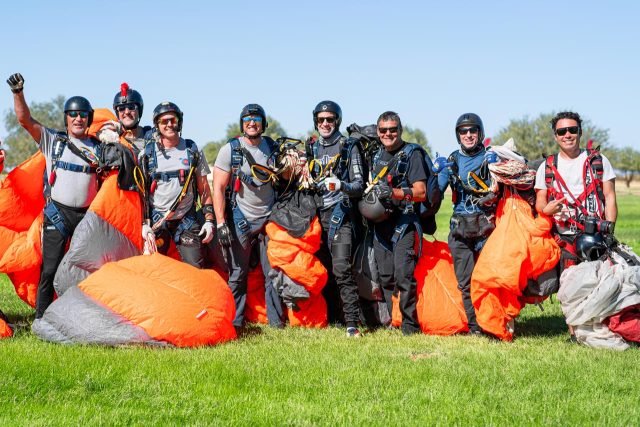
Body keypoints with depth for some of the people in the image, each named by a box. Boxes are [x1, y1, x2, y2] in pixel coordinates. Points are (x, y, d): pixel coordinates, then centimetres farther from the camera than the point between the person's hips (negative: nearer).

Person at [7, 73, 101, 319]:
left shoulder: (97, 148, 11)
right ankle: (41, 317, 2)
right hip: (57, 213, -3)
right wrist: (18, 93, -20)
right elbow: (25, 120, -7)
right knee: (50, 268, -5)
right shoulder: (53, 140, 4)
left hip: (86, 215, 3)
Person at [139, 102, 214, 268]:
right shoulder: (147, 154, 3)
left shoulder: (193, 151, 5)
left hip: (187, 220, 0)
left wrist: (209, 219, 0)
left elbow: (204, 188, 8)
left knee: (196, 270, -5)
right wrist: (145, 223, -3)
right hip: (157, 221, 0)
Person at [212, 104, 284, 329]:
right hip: (240, 220, -3)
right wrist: (221, 223, -12)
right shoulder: (230, 149, -4)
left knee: (273, 272, 1)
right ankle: (235, 320, 11)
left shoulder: (272, 148, 6)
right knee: (237, 274, 1)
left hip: (269, 218, 3)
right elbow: (218, 188, -7)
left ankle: (277, 320, 10)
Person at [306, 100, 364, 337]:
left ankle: (352, 323, -17)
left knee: (341, 268, -16)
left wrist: (342, 185, -21)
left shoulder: (349, 147, 4)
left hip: (339, 213, -5)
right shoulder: (311, 148, 17)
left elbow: (359, 184, -2)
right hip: (316, 213, 5)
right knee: (323, 270, 7)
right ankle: (330, 319, 15)